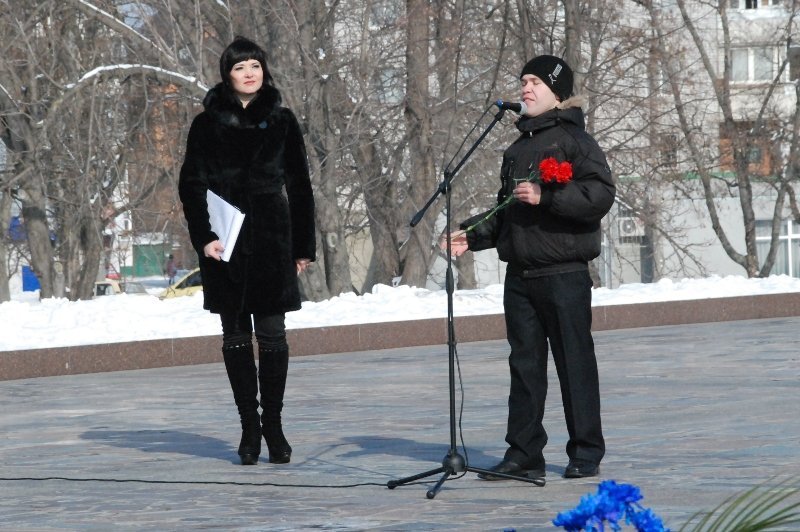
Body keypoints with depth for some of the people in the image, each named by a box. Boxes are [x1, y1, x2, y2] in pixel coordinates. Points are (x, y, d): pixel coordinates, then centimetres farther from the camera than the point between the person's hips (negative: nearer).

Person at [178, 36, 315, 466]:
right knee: (235, 335, 3)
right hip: (225, 242, 0)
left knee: (272, 333, -4)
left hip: (270, 240, 0)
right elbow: (192, 184, 2)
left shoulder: (281, 121, 8)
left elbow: (300, 185, 10)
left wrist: (304, 246, 6)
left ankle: (273, 424, 4)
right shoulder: (208, 124, 5)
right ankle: (249, 426, 9)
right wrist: (203, 236, -11)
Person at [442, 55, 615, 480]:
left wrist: (545, 197, -20)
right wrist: (471, 236, 11)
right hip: (520, 275, 7)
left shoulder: (574, 140, -4)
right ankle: (523, 454, 11)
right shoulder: (517, 149, 20)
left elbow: (601, 194, -16)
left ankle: (586, 454, 5)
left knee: (575, 362, -2)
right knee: (524, 364, 7)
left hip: (564, 273, -7)